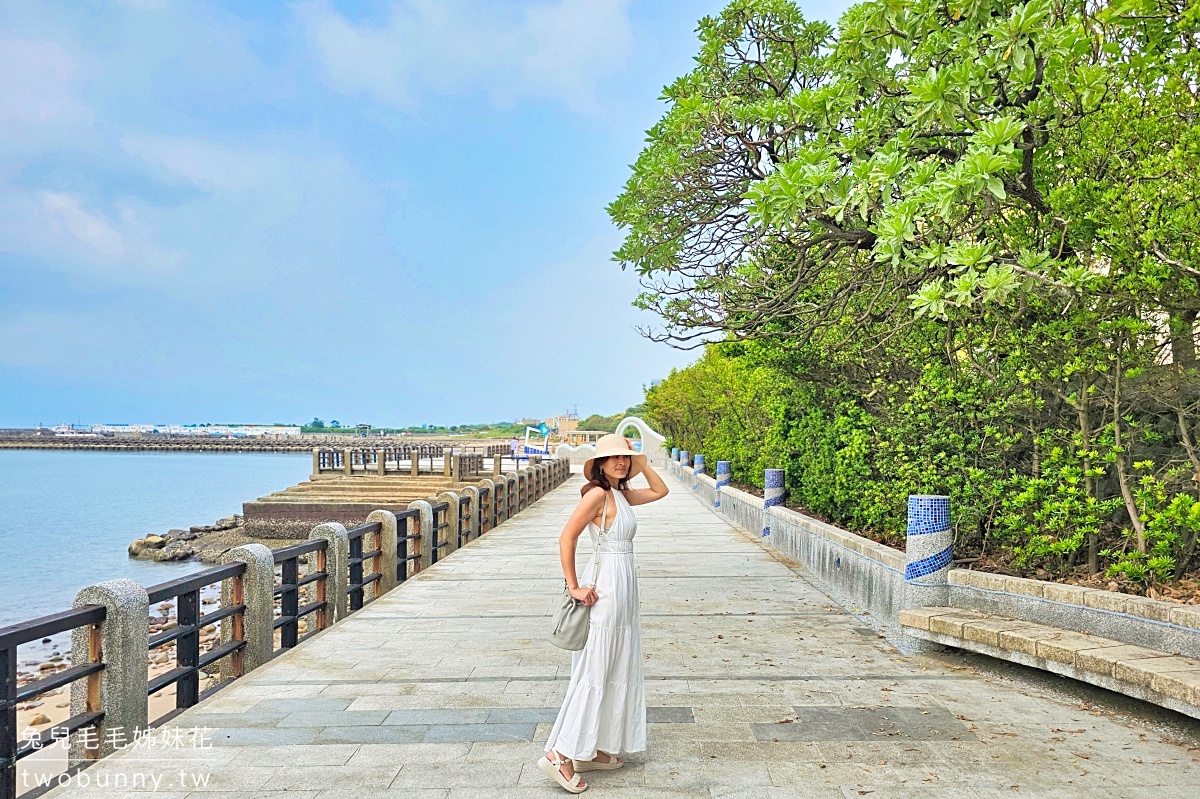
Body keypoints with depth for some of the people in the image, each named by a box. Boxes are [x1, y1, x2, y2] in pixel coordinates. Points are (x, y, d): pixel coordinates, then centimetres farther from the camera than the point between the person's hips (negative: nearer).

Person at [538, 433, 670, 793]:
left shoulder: (622, 494, 11)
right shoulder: (597, 493, -15)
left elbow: (660, 491, 24)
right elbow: (566, 537, -18)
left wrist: (642, 462, 12)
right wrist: (574, 587, -16)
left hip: (623, 589, 9)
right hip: (605, 587, -9)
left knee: (617, 672, 14)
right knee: (593, 673, -4)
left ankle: (594, 750, 24)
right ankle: (560, 754, 4)